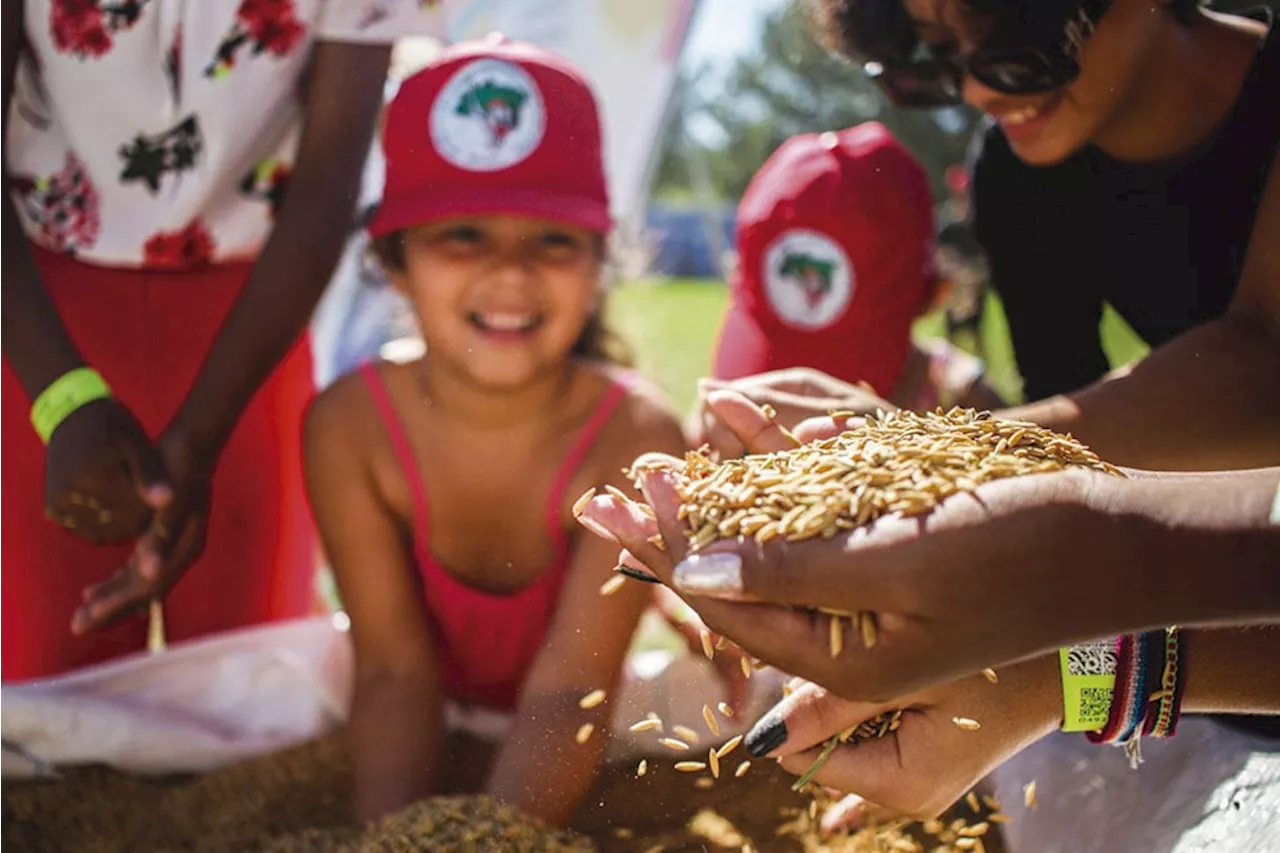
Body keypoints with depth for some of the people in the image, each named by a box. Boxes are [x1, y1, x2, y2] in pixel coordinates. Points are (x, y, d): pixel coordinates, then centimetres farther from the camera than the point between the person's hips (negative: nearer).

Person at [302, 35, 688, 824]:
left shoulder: (635, 442, -29)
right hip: (434, 727, 2)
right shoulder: (350, 427, -23)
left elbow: (567, 696, -32)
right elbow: (396, 669, -23)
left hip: (572, 751, -1)